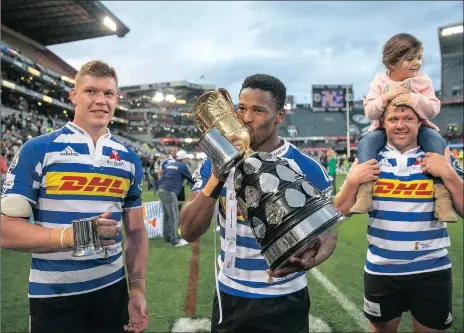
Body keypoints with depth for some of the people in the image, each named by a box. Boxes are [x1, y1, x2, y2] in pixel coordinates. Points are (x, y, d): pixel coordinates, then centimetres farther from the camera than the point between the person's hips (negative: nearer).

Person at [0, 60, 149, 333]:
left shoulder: (129, 158, 4)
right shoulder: (38, 150, -8)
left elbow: (136, 231, 8)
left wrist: (138, 290, 1)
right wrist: (72, 235, -25)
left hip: (113, 290, 4)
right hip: (54, 298, -3)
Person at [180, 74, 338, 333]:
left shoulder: (308, 169, -12)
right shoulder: (217, 164, -7)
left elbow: (328, 232, -3)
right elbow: (190, 232, -12)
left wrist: (310, 260, -25)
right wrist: (217, 178, -26)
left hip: (285, 301, -1)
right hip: (230, 297, 2)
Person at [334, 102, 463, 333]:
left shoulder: (440, 160, -1)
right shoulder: (369, 160, -1)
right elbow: (340, 212, -1)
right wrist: (353, 181, -17)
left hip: (432, 271, 0)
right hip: (381, 270, 1)